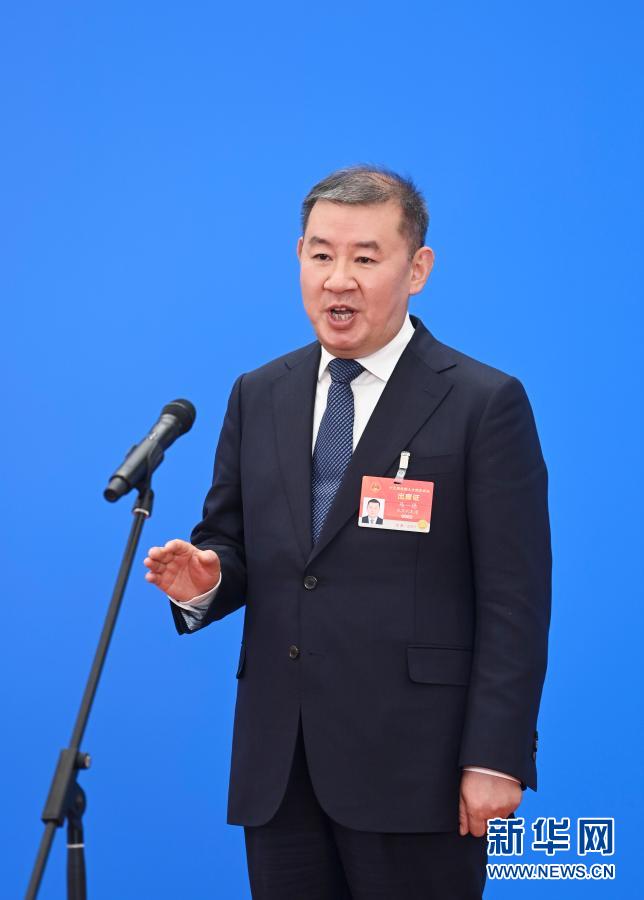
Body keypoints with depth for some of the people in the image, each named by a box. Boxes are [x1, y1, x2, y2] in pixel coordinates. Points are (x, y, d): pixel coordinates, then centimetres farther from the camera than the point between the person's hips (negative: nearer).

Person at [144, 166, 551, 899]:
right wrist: (203, 578, -7)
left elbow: (514, 600, -7)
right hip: (276, 764, 5)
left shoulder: (485, 404, -4)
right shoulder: (258, 396, 11)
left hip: (412, 765, -4)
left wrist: (496, 757, -12)